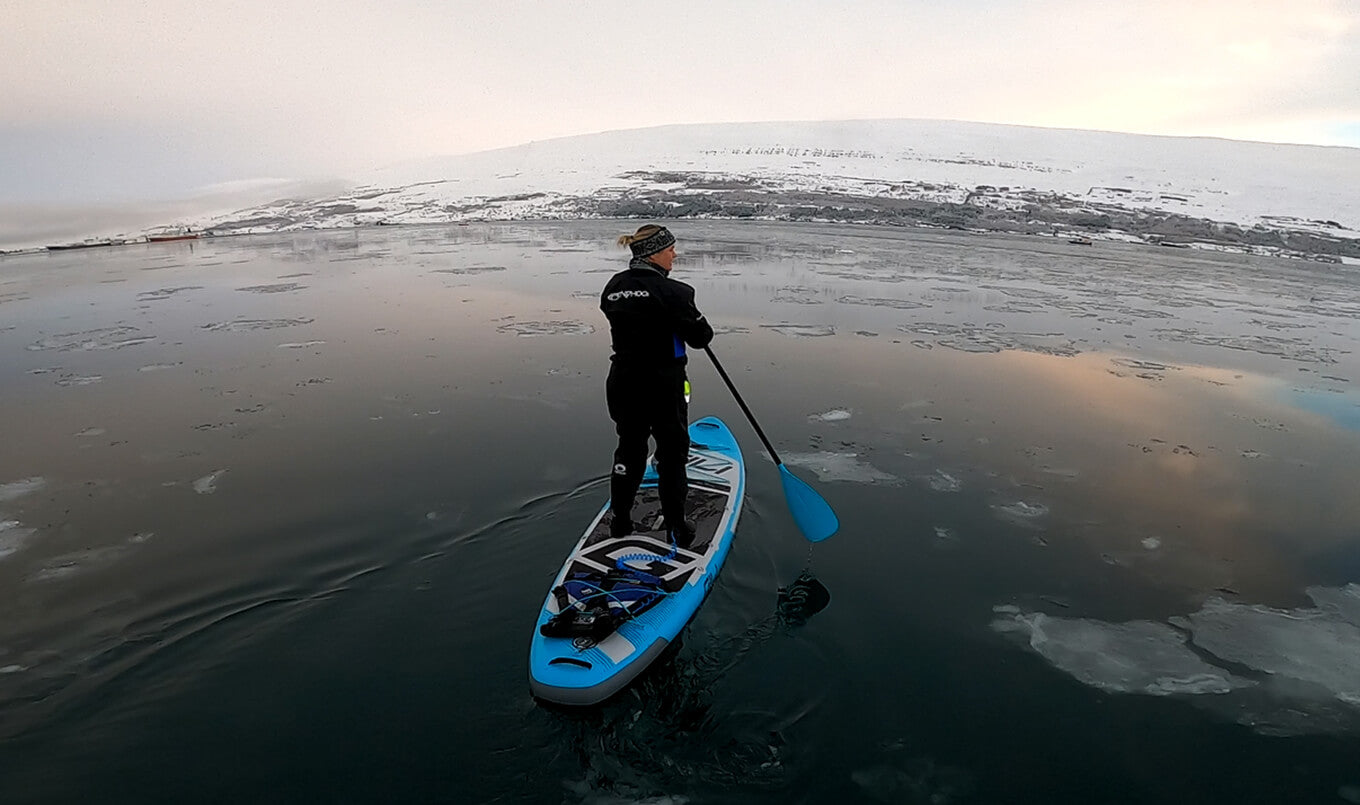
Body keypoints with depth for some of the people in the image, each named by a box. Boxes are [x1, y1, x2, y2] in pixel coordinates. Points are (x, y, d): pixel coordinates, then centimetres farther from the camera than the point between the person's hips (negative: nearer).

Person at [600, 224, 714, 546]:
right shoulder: (671, 292, -18)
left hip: (622, 384, 6)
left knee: (629, 449, 20)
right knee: (672, 455, 10)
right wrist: (692, 318, 7)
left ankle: (619, 521, 30)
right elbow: (701, 337, -13)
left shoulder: (613, 287, 3)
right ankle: (676, 528, 20)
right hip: (662, 388, -6)